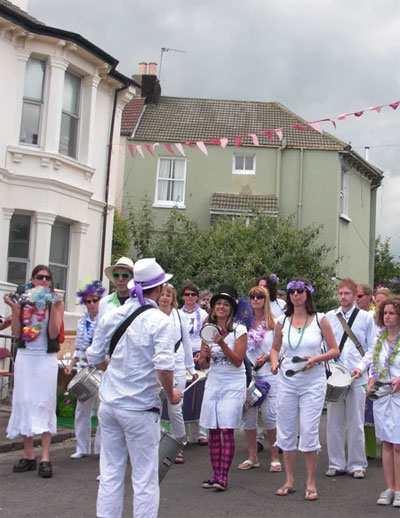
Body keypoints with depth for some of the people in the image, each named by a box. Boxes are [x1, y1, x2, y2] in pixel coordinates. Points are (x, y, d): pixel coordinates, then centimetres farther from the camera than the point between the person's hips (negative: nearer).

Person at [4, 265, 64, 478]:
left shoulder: (56, 302, 2)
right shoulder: (23, 301, 7)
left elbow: (53, 333, -9)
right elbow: (17, 333, 0)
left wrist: (54, 308, -16)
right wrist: (15, 309, -8)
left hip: (46, 358, -3)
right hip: (24, 357, 3)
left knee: (44, 404, -5)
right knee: (24, 402, 4)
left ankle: (45, 457, -5)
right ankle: (28, 455, 13)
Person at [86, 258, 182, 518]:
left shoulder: (111, 316, 3)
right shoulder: (160, 321, -13)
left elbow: (95, 357, 10)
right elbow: (164, 367, -21)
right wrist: (171, 395, -5)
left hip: (109, 405, 5)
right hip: (140, 408, -5)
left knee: (110, 474, 15)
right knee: (145, 478, 6)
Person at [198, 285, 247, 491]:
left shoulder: (239, 330, -4)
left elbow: (238, 361, -11)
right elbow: (203, 365, 9)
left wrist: (222, 344, -22)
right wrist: (204, 356, -13)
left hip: (233, 383, -4)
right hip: (213, 382, 4)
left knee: (227, 429, -8)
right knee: (212, 430, 3)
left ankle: (223, 476, -3)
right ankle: (216, 474, 12)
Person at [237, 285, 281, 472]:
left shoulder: (274, 323, 2)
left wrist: (268, 356, -13)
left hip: (268, 374, -3)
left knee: (269, 415, -4)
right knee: (248, 416, 5)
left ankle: (275, 457, 9)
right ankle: (252, 457, 17)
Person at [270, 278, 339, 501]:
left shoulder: (320, 319, -2)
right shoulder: (282, 321, 5)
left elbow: (335, 350, 1)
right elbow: (275, 348, 18)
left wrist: (316, 359, -15)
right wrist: (274, 363, -3)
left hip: (313, 383, -3)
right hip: (287, 382, 3)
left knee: (309, 431, -5)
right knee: (286, 431, 7)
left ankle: (311, 483, 10)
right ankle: (289, 481, 22)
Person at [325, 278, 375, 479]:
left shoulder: (366, 317, 4)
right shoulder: (329, 317, 8)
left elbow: (372, 348, 5)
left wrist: (365, 370, -3)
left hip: (357, 377, -2)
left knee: (355, 424, 3)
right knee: (334, 422, 6)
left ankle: (357, 465, 15)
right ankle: (336, 463, 17)